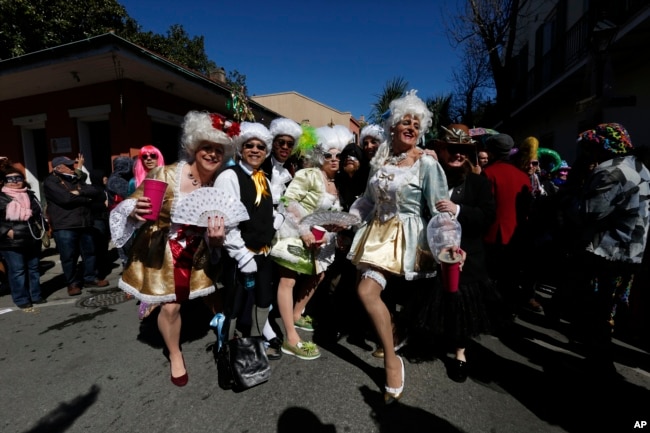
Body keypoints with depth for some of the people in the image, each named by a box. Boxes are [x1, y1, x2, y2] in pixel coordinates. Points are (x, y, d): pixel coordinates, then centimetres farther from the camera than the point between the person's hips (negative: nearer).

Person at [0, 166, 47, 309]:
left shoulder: (30, 195, 11)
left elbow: (39, 214, 19)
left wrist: (43, 229, 10)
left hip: (33, 240, 5)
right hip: (12, 243, -4)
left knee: (34, 269, 12)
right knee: (17, 271, 1)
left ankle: (36, 295, 23)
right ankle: (21, 299, 12)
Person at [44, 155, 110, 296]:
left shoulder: (77, 180, 17)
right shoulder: (50, 181, 0)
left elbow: (99, 193, 3)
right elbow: (65, 198, -19)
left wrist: (81, 192, -13)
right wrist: (87, 198, -5)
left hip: (84, 224, 5)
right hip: (64, 226, -5)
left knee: (90, 252, 10)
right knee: (69, 257, 3)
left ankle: (90, 278, 24)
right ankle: (73, 283, 17)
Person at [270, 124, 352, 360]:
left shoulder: (338, 184, 10)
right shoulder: (308, 175, -11)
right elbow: (288, 201, -20)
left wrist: (329, 234, -8)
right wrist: (303, 229, -24)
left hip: (320, 238, 9)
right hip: (296, 233, -8)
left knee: (316, 277, 19)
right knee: (288, 280, -9)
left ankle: (296, 315, 39)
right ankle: (291, 339, -5)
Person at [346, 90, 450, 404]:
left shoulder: (427, 163, -9)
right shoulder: (380, 159, 8)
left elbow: (439, 209, -10)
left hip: (406, 237, -6)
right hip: (378, 232, 7)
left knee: (367, 291, -16)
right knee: (369, 290, 7)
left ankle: (391, 360, 5)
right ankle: (391, 356, 31)